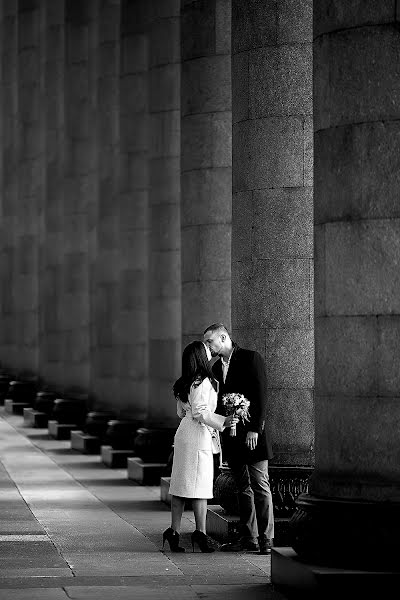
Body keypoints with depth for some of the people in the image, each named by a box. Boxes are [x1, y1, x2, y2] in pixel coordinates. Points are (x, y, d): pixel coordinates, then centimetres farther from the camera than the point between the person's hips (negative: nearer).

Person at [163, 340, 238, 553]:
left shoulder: (184, 384, 13)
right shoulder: (203, 383, -13)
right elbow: (200, 413, -19)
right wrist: (222, 422, -18)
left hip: (183, 433, 8)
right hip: (198, 437, -8)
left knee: (180, 487, 7)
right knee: (200, 486, -4)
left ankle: (174, 530, 6)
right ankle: (200, 532, -2)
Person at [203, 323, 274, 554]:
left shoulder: (251, 358, -7)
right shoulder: (216, 367, 14)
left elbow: (261, 395, -12)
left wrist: (254, 429, -17)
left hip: (252, 432, -7)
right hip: (231, 435, 7)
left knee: (260, 486, -5)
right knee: (243, 487, 9)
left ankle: (266, 539, -3)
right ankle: (248, 537, 13)